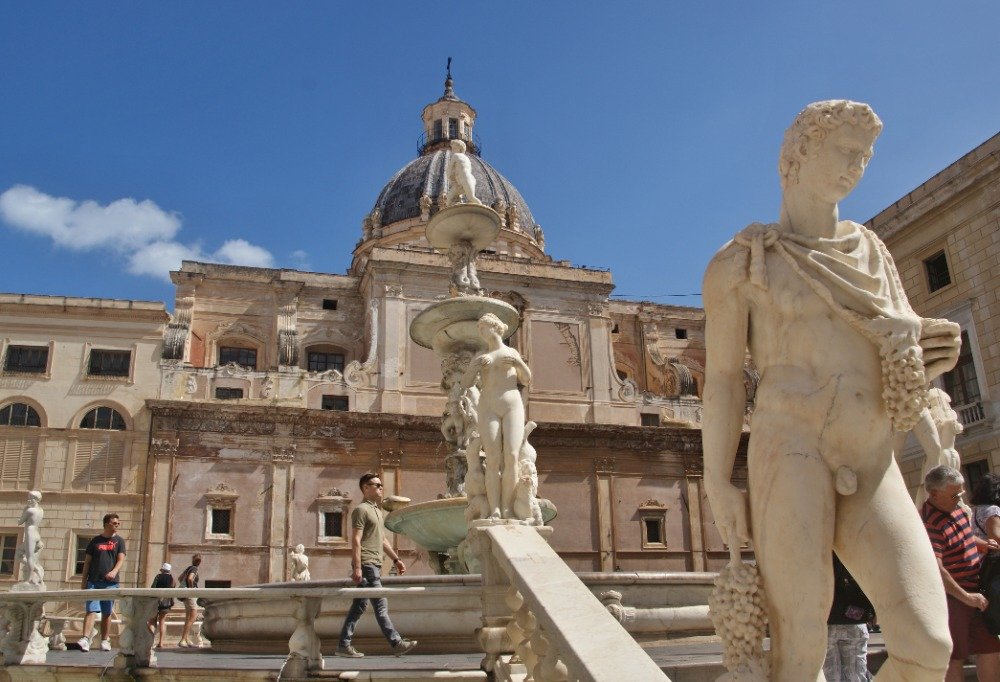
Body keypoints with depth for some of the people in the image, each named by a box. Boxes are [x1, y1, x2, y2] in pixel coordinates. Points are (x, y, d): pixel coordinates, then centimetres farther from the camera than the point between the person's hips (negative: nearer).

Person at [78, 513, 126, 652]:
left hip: (110, 583, 0)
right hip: (93, 581, 0)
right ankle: (85, 639, -18)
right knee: (91, 610, -11)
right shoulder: (95, 541, 9)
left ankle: (105, 641, 11)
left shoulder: (119, 541, 9)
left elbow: (121, 559, -1)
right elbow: (87, 562, 10)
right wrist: (84, 582, 5)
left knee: (107, 613, 5)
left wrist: (114, 571, -21)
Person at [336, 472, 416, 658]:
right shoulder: (361, 510, -8)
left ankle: (344, 645, 13)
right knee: (381, 606, -8)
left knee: (360, 606, 9)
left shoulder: (378, 511, 21)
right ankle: (396, 644, -7)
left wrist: (396, 559, 21)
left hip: (374, 565, 9)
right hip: (366, 564, -9)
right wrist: (357, 567, -21)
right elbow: (356, 540, -15)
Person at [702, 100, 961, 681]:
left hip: (873, 467, 5)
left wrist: (933, 355, -1)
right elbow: (722, 377, 1)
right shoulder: (742, 261, 5)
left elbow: (899, 370, 23)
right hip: (791, 450, -5)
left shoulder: (871, 252, 20)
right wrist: (718, 486, -6)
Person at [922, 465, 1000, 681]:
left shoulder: (956, 507, 6)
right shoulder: (930, 523, -24)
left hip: (975, 592, 9)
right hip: (951, 597, -9)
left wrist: (982, 544, 3)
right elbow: (936, 570, -28)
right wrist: (966, 597, -23)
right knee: (954, 657, 1)